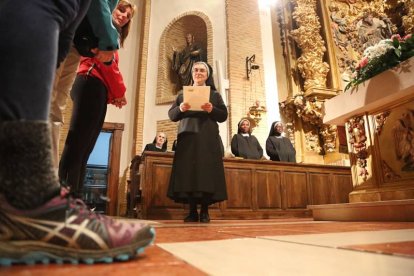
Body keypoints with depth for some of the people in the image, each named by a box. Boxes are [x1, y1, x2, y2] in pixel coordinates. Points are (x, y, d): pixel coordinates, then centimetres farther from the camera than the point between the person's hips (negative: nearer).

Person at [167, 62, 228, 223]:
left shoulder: (215, 94, 16)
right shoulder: (182, 94, 20)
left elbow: (224, 116, 7)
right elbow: (171, 115, 12)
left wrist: (212, 110, -12)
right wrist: (180, 109, -9)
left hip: (208, 138, -1)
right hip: (187, 138, 1)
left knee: (207, 172, -8)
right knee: (187, 172, -6)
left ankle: (204, 211, 0)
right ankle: (192, 211, 1)